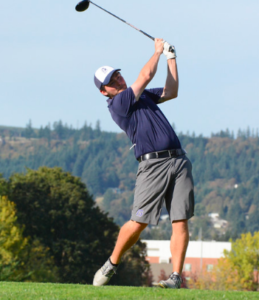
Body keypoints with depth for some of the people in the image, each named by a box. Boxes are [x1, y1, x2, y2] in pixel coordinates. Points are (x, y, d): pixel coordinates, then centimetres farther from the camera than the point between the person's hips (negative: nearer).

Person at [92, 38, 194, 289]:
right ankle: (112, 264, 12)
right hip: (152, 163, -6)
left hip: (178, 160, 6)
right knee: (138, 222, -9)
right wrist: (158, 51, 13)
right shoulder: (117, 104, -3)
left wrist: (171, 58, 21)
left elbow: (171, 92, 27)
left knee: (180, 221, -6)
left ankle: (176, 276, -6)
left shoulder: (141, 96, 23)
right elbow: (146, 75, -4)